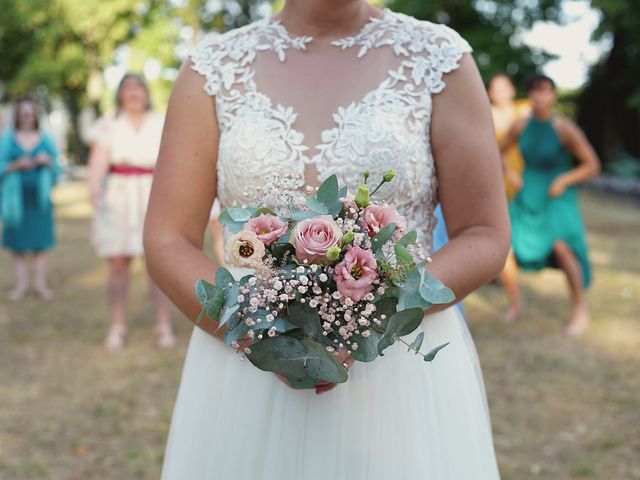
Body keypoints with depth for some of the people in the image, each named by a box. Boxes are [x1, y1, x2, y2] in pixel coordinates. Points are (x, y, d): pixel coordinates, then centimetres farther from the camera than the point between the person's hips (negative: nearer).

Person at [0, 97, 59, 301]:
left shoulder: (45, 140, 9)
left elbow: (56, 169, 9)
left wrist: (48, 162, -11)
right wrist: (17, 165, -16)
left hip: (39, 196, 1)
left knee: (40, 242, -1)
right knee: (17, 242, 0)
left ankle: (40, 284, 4)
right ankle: (21, 284, 6)